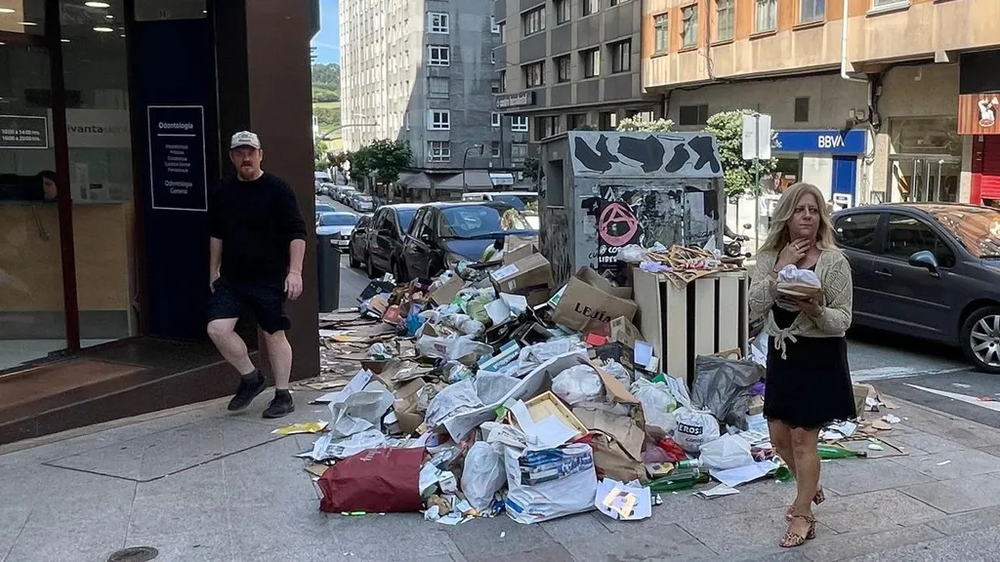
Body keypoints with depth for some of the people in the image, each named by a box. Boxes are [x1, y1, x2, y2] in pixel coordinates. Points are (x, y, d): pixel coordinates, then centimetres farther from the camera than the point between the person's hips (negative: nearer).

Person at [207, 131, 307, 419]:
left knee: (274, 333, 4)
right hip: (231, 278, 4)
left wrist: (294, 271, -17)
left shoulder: (277, 189, -7)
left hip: (269, 278, -4)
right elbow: (216, 235, 18)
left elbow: (297, 233, -9)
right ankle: (251, 378, 13)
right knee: (217, 328, -9)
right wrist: (213, 272, 18)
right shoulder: (223, 191, 8)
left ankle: (283, 396, 18)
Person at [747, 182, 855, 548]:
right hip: (781, 353, 5)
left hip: (819, 356, -5)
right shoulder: (769, 257, 0)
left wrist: (817, 311, -31)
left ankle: (803, 516, 16)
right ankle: (811, 488, 42)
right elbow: (755, 306, -12)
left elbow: (843, 320, -11)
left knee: (802, 438, 0)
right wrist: (781, 268, -18)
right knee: (779, 436, 13)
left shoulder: (834, 261, -12)